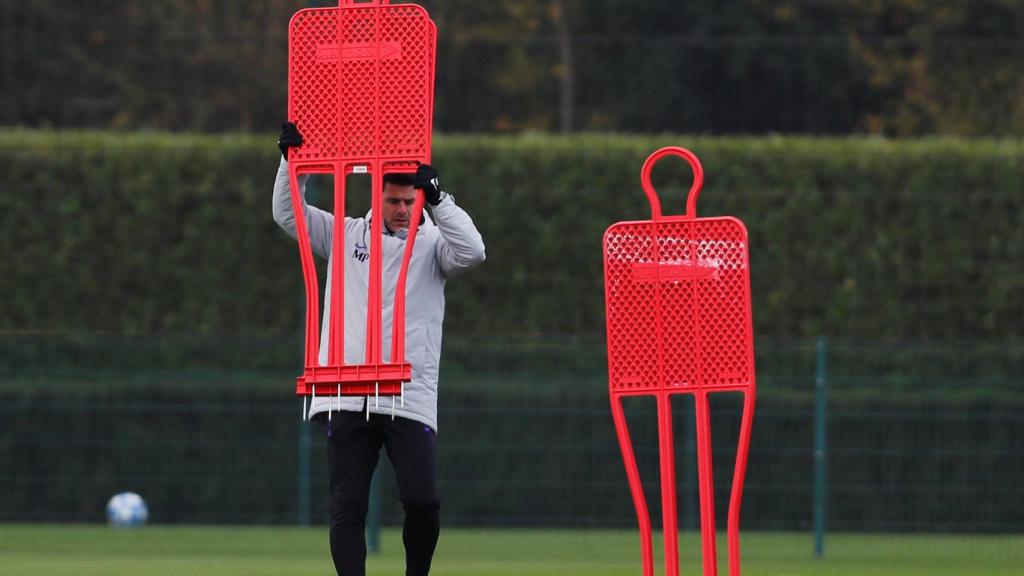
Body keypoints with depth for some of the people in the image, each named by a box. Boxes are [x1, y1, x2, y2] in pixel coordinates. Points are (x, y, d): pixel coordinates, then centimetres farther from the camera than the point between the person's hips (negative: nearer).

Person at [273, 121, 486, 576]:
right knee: (347, 508, -1)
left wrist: (438, 197, -16)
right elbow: (287, 214, 12)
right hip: (347, 398, 2)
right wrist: (291, 160, -1)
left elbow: (471, 252, -12)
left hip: (411, 398, -1)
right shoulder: (346, 235, 12)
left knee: (423, 503, -10)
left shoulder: (432, 243, 7)